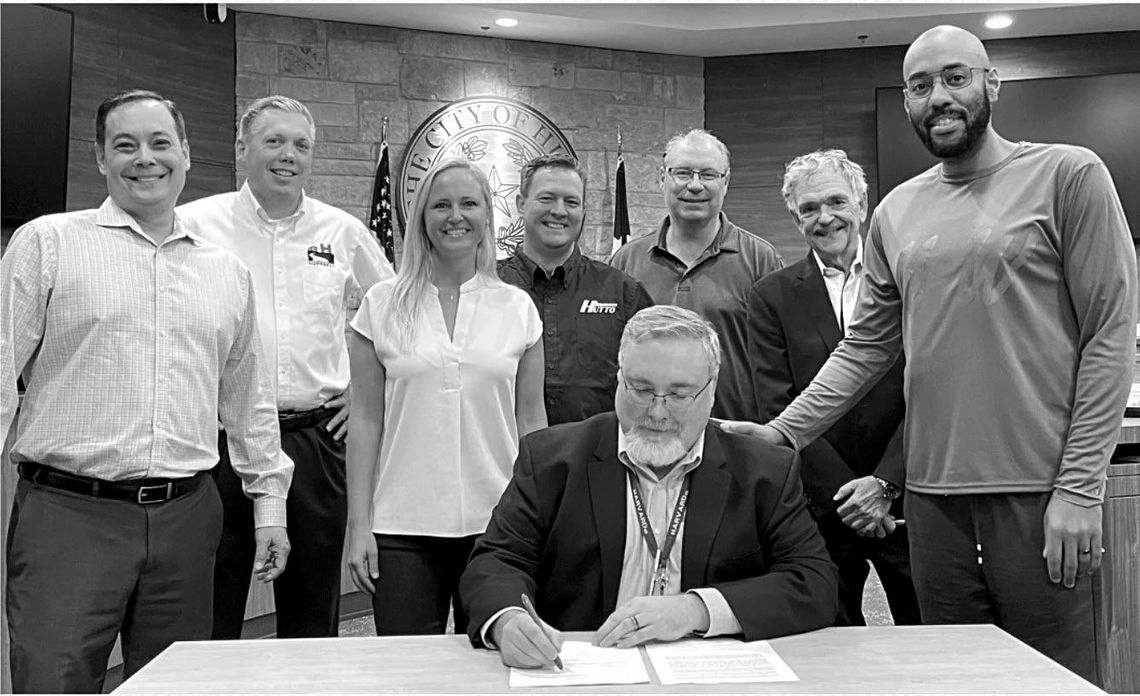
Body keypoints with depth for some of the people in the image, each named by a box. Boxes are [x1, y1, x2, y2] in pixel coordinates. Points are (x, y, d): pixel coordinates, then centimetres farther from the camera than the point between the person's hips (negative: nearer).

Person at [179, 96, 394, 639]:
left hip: (318, 438, 2)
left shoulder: (344, 233, 8)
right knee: (210, 613, 7)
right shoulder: (193, 224, 1)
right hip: (217, 437, -2)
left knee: (313, 614, 12)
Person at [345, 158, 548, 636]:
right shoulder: (382, 305, 3)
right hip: (403, 527, 0)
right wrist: (358, 523, 0)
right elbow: (365, 420, 3)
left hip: (497, 523, 1)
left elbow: (531, 422, 8)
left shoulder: (517, 307, 5)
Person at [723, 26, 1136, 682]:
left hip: (1040, 492, -4)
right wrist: (783, 433, 0)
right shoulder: (897, 211, 11)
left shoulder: (1068, 175, -2)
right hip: (933, 493, 4)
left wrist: (1080, 489, -11)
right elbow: (865, 347, 11)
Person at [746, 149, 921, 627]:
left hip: (905, 498, 0)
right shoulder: (772, 296, 2)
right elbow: (777, 409, -4)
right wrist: (844, 494, -10)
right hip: (820, 509, 0)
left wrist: (885, 483, -12)